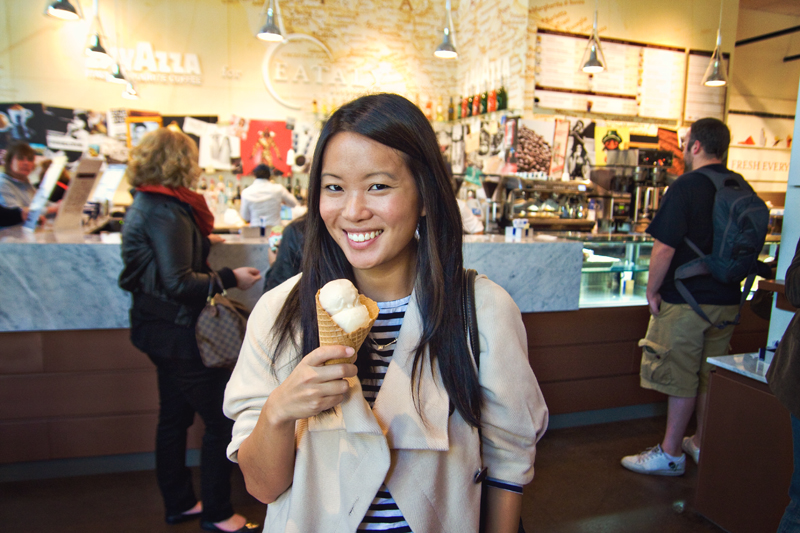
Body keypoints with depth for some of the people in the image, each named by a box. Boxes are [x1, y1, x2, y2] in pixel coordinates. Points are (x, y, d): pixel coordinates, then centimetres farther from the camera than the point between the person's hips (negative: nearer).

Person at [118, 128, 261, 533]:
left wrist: (200, 242, 18)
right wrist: (229, 278, -17)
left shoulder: (146, 205, 11)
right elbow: (178, 282, -25)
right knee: (222, 420, 0)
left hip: (163, 330, 11)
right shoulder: (167, 212, -20)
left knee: (174, 417, 19)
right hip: (179, 332, -11)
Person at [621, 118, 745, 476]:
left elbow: (664, 248, -20)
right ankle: (703, 444, 31)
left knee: (680, 379, 2)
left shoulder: (685, 187, -16)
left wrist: (652, 290, -8)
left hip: (686, 300, -7)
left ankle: (670, 454, 13)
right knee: (711, 376, 17)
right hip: (727, 299, 7)